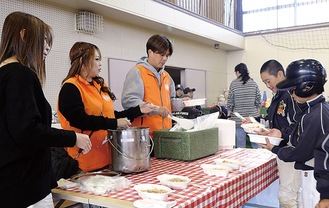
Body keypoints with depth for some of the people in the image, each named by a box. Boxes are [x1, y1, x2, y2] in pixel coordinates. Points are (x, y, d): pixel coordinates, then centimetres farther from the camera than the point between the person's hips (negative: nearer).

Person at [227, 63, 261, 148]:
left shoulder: (234, 84, -4)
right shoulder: (254, 83, 4)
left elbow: (230, 102, -3)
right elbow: (258, 101, 6)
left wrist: (229, 114, 8)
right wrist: (257, 114, 16)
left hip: (238, 118, -2)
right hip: (253, 117, 2)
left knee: (240, 146, 3)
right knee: (256, 144, 7)